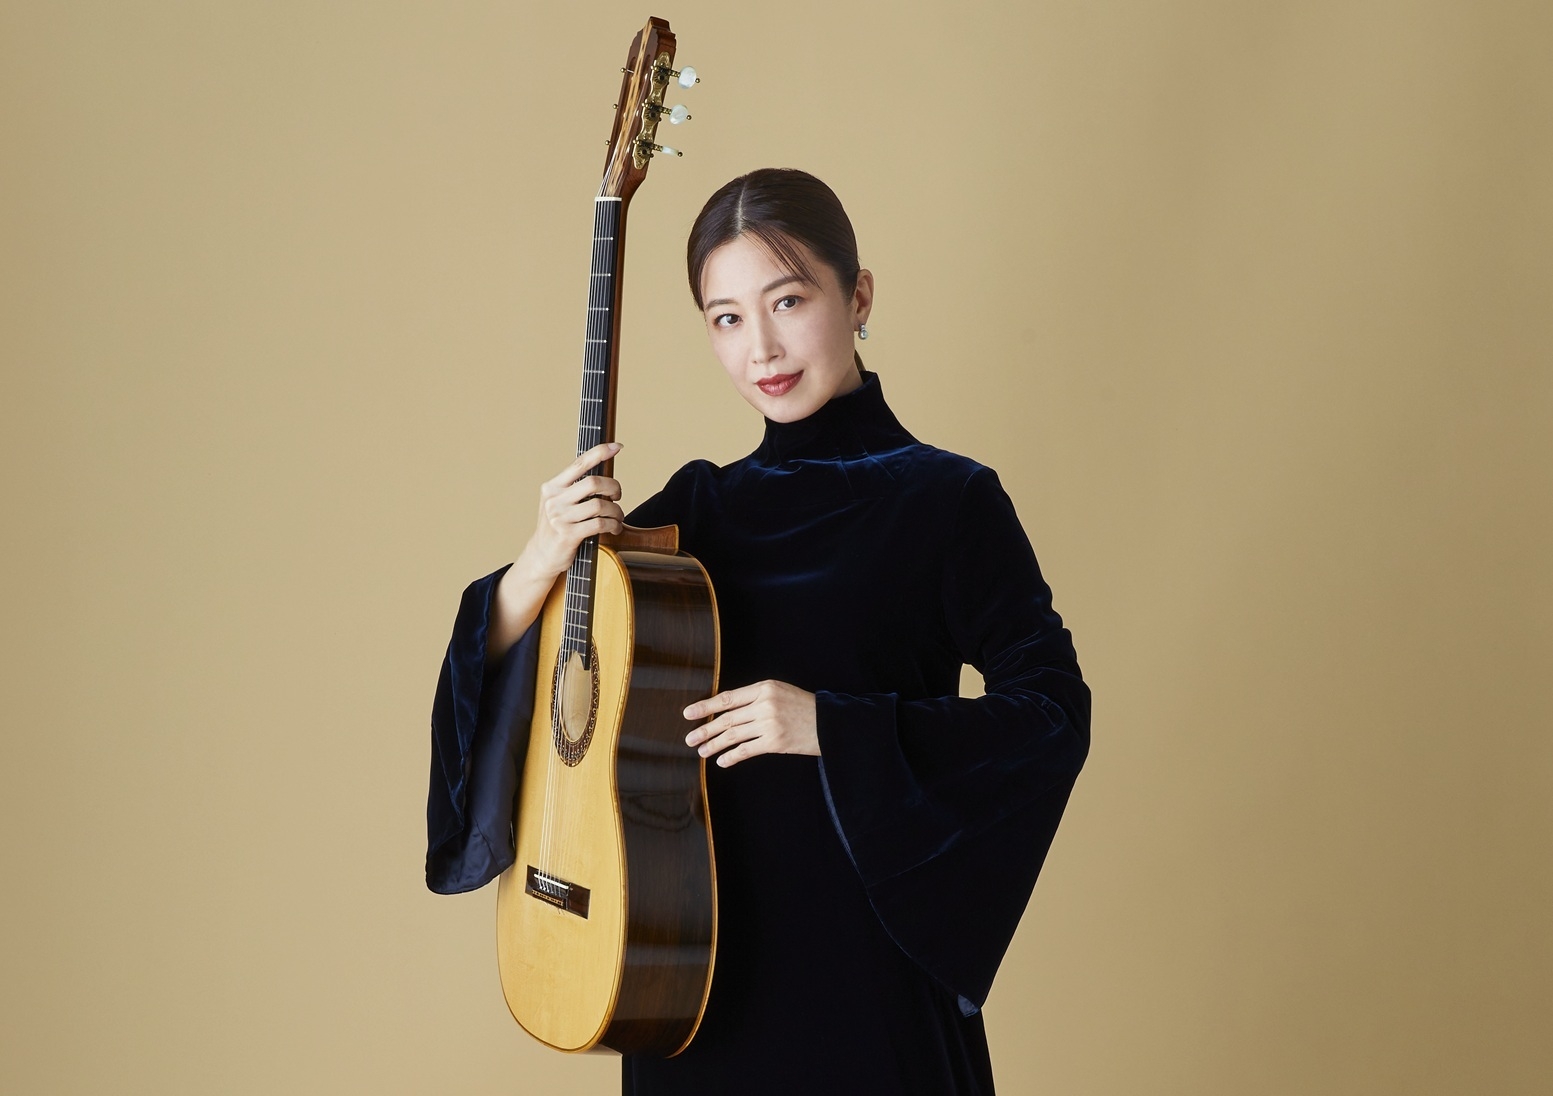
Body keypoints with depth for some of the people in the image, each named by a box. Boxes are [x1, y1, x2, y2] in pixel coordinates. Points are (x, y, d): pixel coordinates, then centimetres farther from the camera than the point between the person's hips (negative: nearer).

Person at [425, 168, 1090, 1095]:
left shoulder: (944, 500, -5)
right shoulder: (700, 506, 8)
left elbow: (1053, 711, -13)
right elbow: (508, 668, 8)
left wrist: (833, 724, -19)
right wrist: (544, 560, -13)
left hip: (860, 945, -4)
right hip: (696, 947, 4)